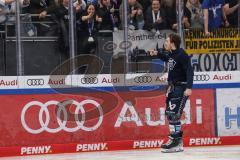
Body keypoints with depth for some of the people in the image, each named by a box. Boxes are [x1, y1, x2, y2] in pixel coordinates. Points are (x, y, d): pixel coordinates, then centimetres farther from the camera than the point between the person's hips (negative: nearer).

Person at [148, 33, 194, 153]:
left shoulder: (181, 55, -17)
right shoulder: (171, 54, 10)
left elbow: (189, 70, -23)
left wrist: (189, 87, -31)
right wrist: (157, 53, 18)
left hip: (181, 87, -10)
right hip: (172, 87, 10)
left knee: (173, 114, -15)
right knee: (169, 113, 12)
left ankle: (176, 143, -14)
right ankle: (177, 140, 20)